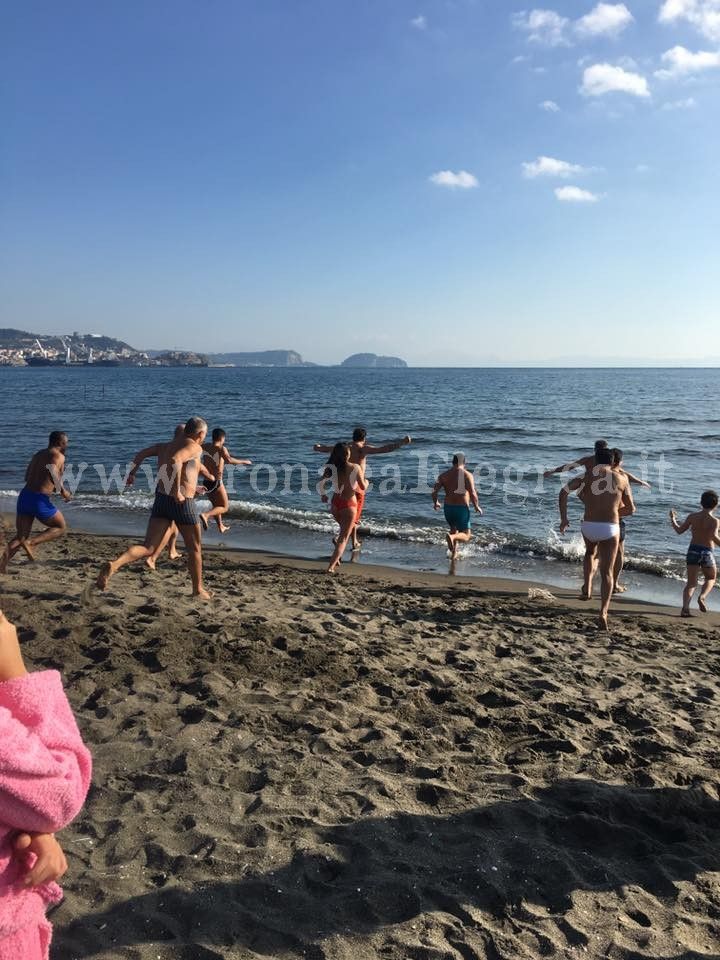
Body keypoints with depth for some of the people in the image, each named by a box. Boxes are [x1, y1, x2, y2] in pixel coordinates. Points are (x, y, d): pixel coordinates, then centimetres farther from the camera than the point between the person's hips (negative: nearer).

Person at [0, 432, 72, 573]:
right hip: (39, 500, -7)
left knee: (20, 537, 11)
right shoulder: (58, 456, -4)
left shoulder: (38, 455, 20)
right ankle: (31, 543, -4)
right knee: (61, 527, 15)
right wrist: (62, 490, -12)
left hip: (24, 496, 7)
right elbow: (52, 471, -24)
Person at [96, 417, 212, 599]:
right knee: (194, 549, 14)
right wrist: (177, 491, -24)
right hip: (182, 502, -6)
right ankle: (198, 590, 25)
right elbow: (175, 460, -26)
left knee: (148, 548, -1)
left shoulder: (165, 446, 17)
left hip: (161, 500, 6)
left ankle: (114, 565, -26)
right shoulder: (195, 447, -8)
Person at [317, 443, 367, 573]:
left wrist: (323, 495, 14)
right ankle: (331, 566, -11)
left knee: (344, 529, 31)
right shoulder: (355, 468, -12)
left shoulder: (331, 468, -4)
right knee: (344, 537, 1)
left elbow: (320, 483, -5)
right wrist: (366, 482, 19)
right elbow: (363, 487, -5)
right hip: (349, 504, -4)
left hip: (335, 504, 4)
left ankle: (337, 558, 27)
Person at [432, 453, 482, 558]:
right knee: (465, 536, 7)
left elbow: (434, 491, -3)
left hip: (448, 508, 5)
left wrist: (435, 503, 16)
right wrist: (477, 507, -2)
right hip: (462, 509, -4)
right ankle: (452, 537, -24)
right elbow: (473, 494, -18)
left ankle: (453, 553, 31)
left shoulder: (444, 475, 3)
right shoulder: (467, 475, -9)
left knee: (453, 529, 31)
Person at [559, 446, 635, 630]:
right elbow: (631, 510, 13)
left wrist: (563, 519, -4)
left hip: (588, 526, 1)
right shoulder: (621, 478, 7)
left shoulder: (586, 475, 6)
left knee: (590, 552, 35)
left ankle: (587, 588, 26)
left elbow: (564, 492, -9)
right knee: (607, 573, 2)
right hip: (610, 529, -1)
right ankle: (603, 613, -14)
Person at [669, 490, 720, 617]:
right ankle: (702, 597, -4)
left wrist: (673, 519, 21)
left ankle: (685, 607, -11)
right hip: (707, 552, -2)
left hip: (693, 550, 3)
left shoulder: (692, 516, 0)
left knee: (691, 582, 7)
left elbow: (679, 530, 7)